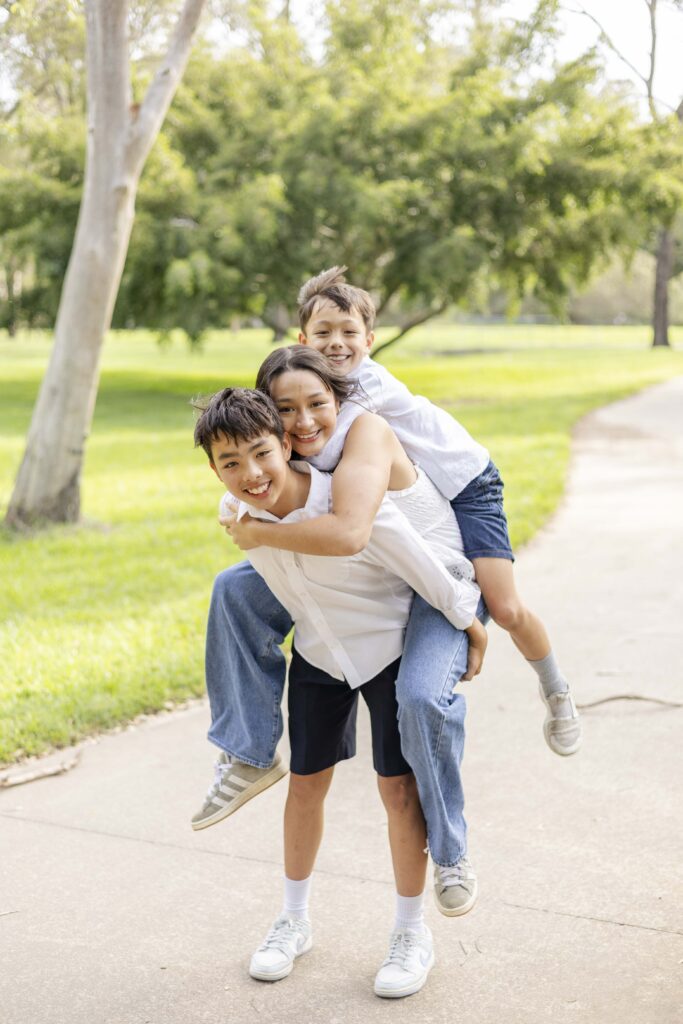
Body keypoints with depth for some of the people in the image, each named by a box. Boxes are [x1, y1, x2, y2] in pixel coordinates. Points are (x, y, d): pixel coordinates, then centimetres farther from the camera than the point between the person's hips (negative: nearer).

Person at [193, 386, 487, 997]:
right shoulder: (237, 514, -17)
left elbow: (424, 568, -22)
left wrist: (469, 625, -11)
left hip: (391, 647, -4)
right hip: (317, 654, 5)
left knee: (398, 787, -1)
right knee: (306, 784, 11)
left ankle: (412, 933, 18)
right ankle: (294, 921, 31)